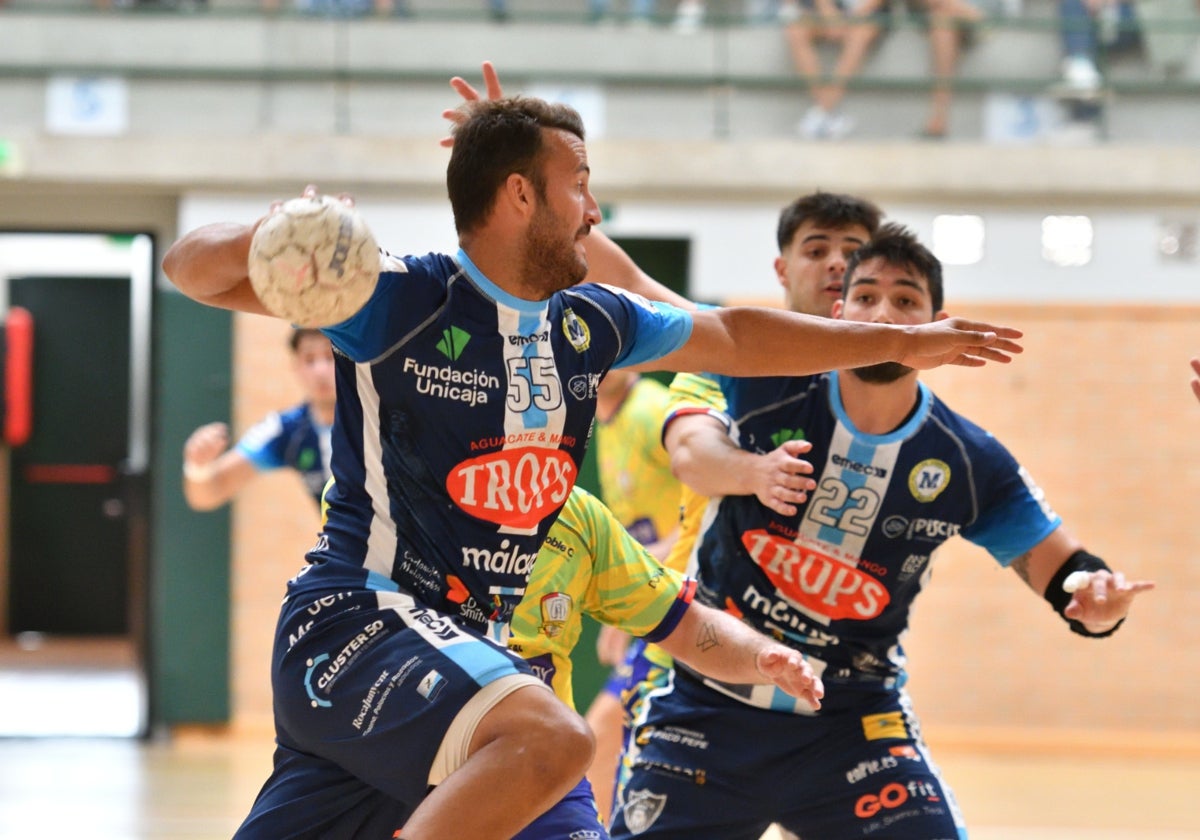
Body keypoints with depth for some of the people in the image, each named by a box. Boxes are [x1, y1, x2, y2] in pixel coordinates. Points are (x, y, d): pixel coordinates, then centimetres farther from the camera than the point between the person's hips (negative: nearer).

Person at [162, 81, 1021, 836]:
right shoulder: (401, 299, -10)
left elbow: (734, 338, 27)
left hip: (471, 645, 9)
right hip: (356, 616, -9)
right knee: (550, 739, -31)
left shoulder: (587, 323, 12)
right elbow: (193, 269, -11)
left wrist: (903, 343, 33)